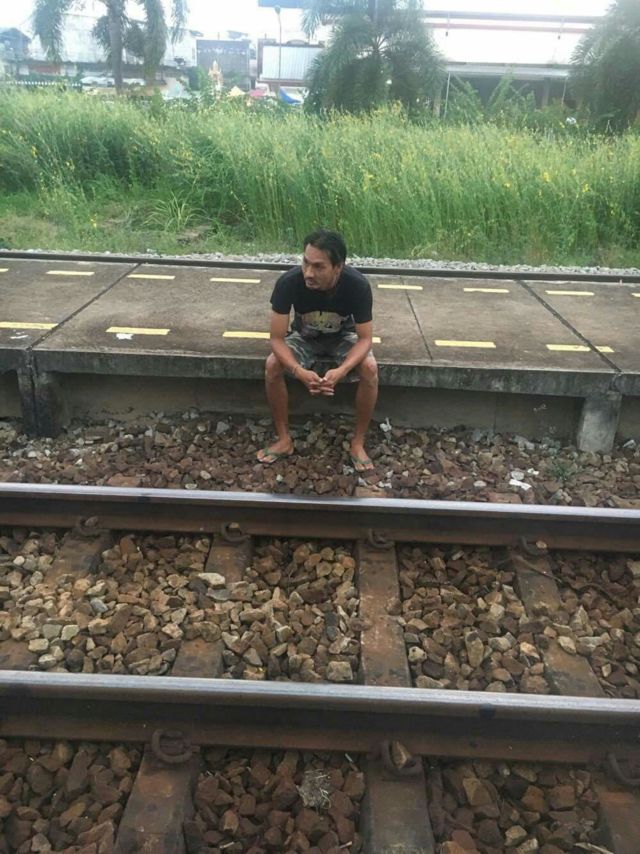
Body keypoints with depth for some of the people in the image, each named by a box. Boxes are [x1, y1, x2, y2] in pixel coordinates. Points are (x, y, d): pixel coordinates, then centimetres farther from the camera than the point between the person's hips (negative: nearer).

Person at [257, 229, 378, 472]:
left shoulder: (358, 285, -33)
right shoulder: (288, 282, -33)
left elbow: (365, 339, -26)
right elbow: (277, 339, -28)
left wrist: (341, 370, -45)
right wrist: (299, 372, -46)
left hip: (343, 337, 0)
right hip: (305, 337, 1)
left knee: (370, 369, -29)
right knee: (272, 366, -27)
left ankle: (358, 443, -12)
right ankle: (284, 440, -9)